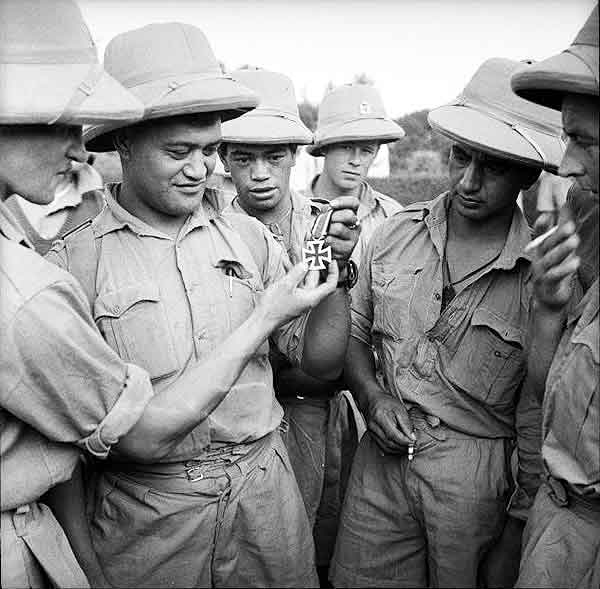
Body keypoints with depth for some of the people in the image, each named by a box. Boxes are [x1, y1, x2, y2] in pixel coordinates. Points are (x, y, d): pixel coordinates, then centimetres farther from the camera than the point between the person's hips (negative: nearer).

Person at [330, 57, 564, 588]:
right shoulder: (396, 233, -2)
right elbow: (354, 331, 9)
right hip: (384, 455, 3)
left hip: (477, 474, -2)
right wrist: (371, 397, -8)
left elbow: (535, 410, -6)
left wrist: (522, 522, -3)